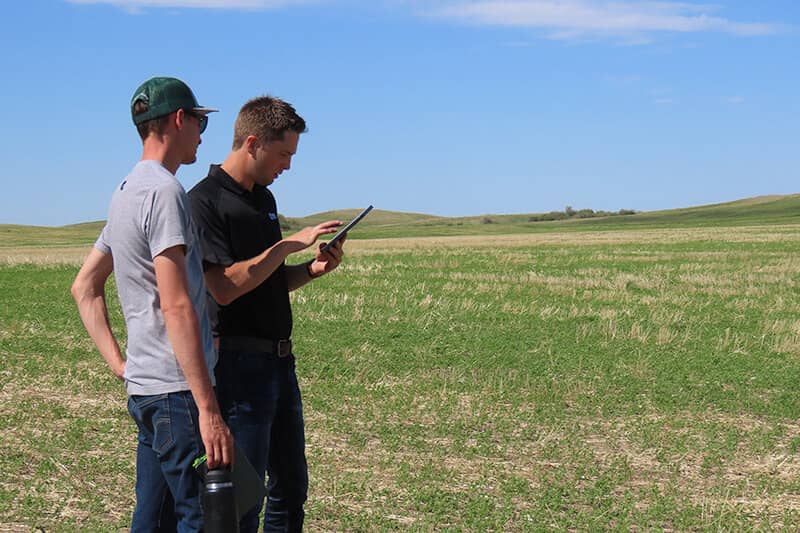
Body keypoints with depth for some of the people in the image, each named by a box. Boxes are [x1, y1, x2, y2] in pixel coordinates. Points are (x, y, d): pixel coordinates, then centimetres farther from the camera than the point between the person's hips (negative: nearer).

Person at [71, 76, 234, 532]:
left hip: (143, 387, 10)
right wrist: (209, 408, -22)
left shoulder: (126, 192, 17)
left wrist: (118, 362, 14)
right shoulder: (165, 191, -13)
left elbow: (85, 288, 23)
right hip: (176, 389, -10)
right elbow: (176, 308, -20)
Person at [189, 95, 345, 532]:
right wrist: (290, 244, -18)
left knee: (291, 487, 15)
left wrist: (312, 270, 4)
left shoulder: (264, 199, 15)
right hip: (239, 363, -9)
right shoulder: (204, 202, -13)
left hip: (279, 360, 9)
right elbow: (225, 287, -22)